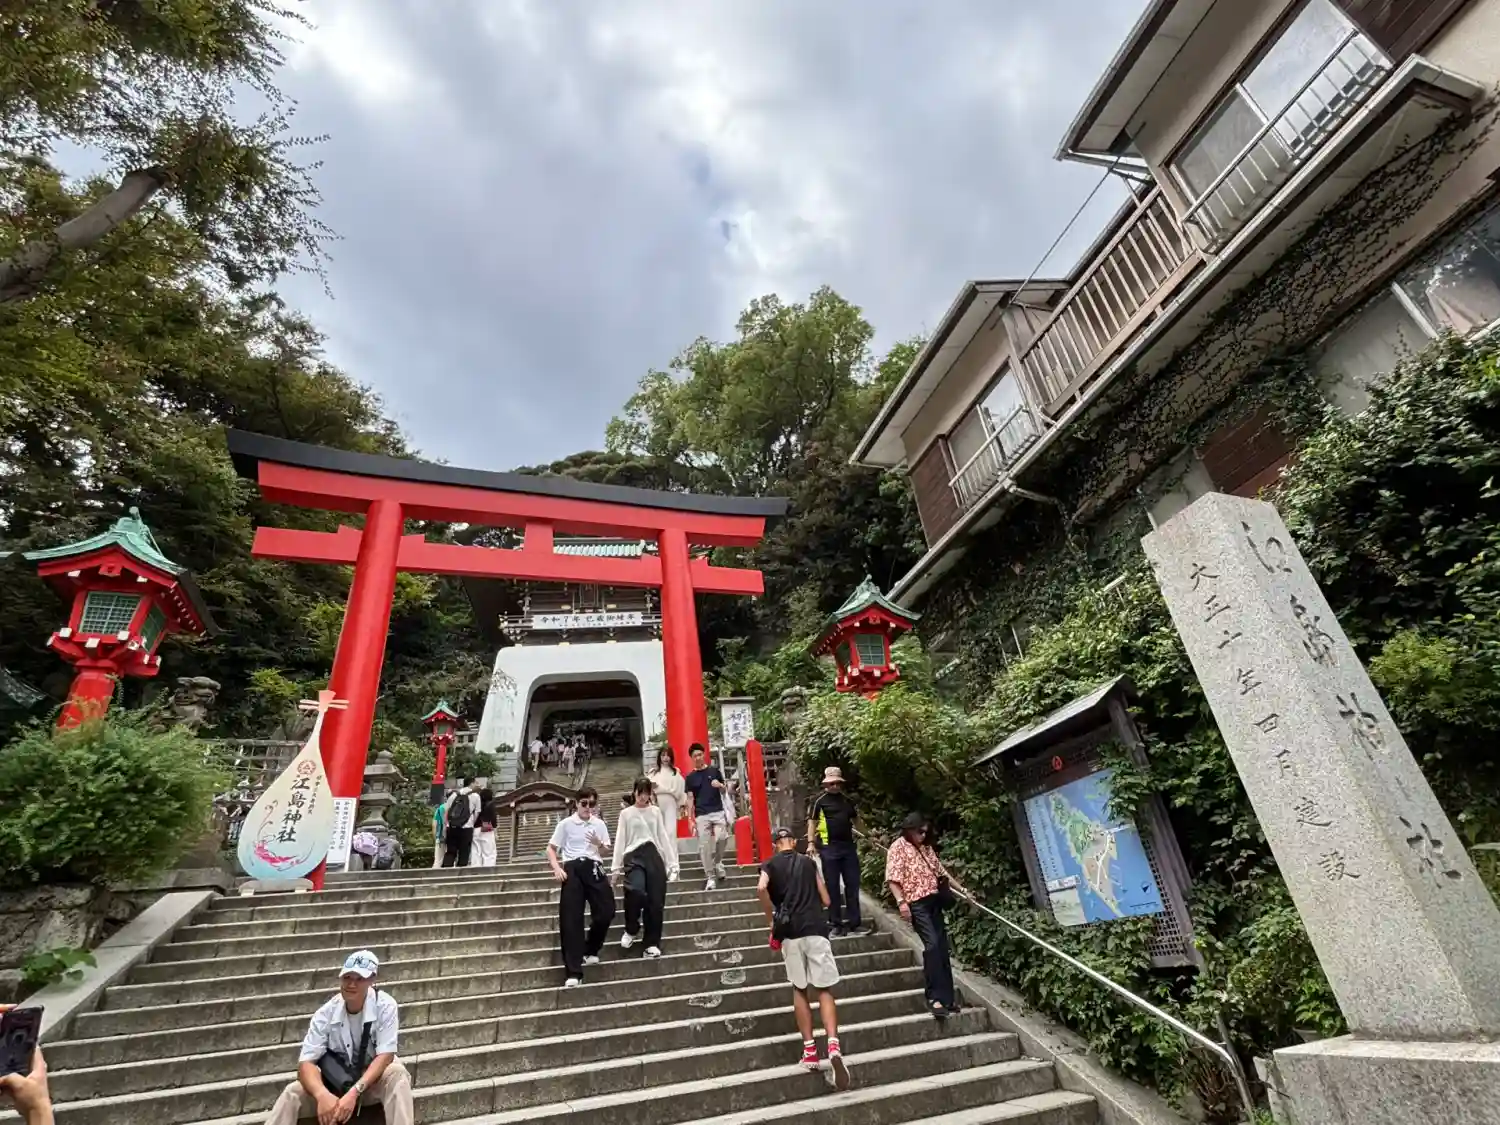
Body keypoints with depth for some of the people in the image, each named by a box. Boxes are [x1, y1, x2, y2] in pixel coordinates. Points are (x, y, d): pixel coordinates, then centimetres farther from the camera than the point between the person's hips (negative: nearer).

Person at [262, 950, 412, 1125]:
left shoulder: (385, 1005, -22)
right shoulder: (325, 1014, -14)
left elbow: (385, 1056, -23)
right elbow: (306, 1063, -20)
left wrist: (354, 1092, -37)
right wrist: (323, 1095, -40)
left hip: (374, 1077, -3)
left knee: (396, 1073, -35)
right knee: (292, 1093, -20)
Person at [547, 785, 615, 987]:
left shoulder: (599, 824, 10)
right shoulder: (566, 823, 2)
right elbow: (551, 849, 5)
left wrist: (599, 844, -9)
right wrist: (557, 868, -10)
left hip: (593, 867, 3)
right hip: (572, 868, -2)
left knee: (607, 911, -4)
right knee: (571, 919, -6)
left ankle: (590, 951, 25)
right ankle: (573, 972, -1)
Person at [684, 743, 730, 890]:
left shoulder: (714, 770, 7)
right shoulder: (690, 777, 7)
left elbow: (724, 791, 13)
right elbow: (690, 799, 6)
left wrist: (720, 785, -10)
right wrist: (690, 819, 0)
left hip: (718, 812, 0)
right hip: (701, 815, 0)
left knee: (722, 838, -14)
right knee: (704, 846, -2)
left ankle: (717, 862, 16)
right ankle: (711, 877, 10)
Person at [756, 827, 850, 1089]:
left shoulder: (770, 865, 7)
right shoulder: (809, 862, 12)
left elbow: (761, 889, -15)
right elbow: (826, 900, 12)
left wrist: (771, 920, -3)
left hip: (790, 932, 0)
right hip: (815, 928, 0)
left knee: (799, 989, 15)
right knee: (825, 989, 4)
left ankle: (809, 1049, 15)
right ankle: (833, 1045, -15)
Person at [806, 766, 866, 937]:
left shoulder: (847, 799, 12)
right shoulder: (819, 800, -3)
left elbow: (856, 818, 21)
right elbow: (812, 821, -5)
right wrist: (811, 842, -15)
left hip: (848, 845, 5)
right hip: (829, 847, -5)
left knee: (853, 884, 8)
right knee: (833, 886, 3)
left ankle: (854, 921, 17)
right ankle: (836, 923, 11)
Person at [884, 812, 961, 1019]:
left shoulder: (926, 848, 19)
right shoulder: (898, 847, -3)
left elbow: (941, 872, 24)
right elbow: (892, 878, -10)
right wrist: (901, 901, -20)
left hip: (934, 902, 7)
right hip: (916, 903, -7)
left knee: (942, 948, 7)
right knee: (932, 944, -16)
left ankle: (947, 996, 16)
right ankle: (934, 997, -10)